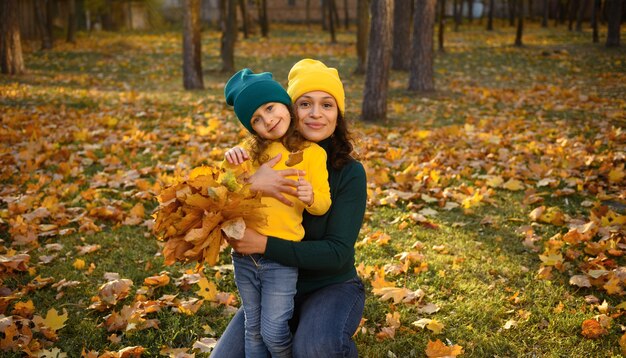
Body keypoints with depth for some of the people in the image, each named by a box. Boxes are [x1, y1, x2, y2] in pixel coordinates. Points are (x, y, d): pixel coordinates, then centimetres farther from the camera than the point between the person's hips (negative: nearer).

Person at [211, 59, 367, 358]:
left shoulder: (349, 172, -15)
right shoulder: (267, 159, -7)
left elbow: (338, 252, -20)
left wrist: (264, 244, -30)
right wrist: (250, 183, -34)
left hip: (332, 286, -3)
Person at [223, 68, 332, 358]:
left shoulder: (311, 152, -6)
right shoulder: (251, 150, 4)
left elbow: (323, 204, -3)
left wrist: (311, 197, -26)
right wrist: (230, 162, -7)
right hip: (244, 256, 4)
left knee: (274, 333, 1)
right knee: (253, 331, 16)